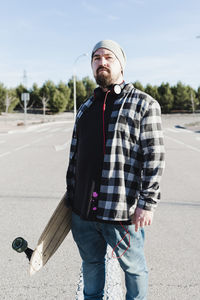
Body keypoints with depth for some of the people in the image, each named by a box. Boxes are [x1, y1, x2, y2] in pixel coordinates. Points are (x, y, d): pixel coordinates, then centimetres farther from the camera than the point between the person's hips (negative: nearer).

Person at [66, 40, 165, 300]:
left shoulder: (144, 104, -5)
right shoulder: (86, 108, 13)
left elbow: (154, 157, -10)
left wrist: (147, 202, -15)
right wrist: (71, 195, 16)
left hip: (122, 212, -5)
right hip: (82, 210, 6)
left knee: (133, 268, 14)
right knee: (91, 262, 22)